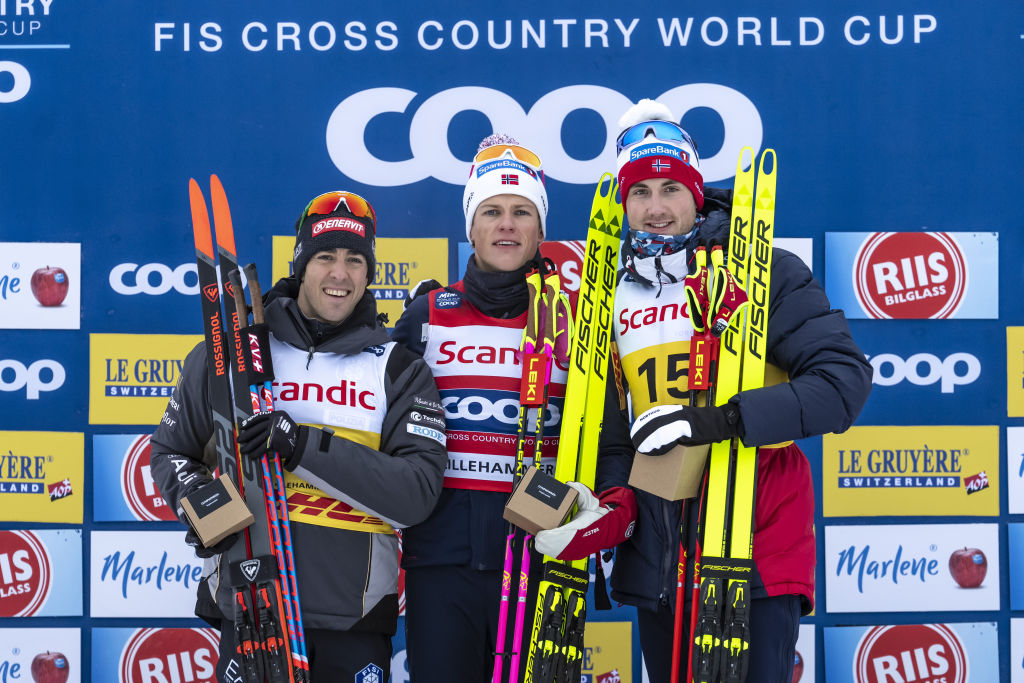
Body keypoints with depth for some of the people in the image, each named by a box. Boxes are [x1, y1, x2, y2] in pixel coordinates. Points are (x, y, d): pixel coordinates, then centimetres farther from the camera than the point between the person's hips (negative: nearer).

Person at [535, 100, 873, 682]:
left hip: (758, 536, -5)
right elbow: (614, 432, 14)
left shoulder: (762, 272, -3)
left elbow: (844, 378, -14)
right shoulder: (614, 297, 12)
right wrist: (613, 508, -5)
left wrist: (723, 420, -24)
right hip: (656, 556, 5)